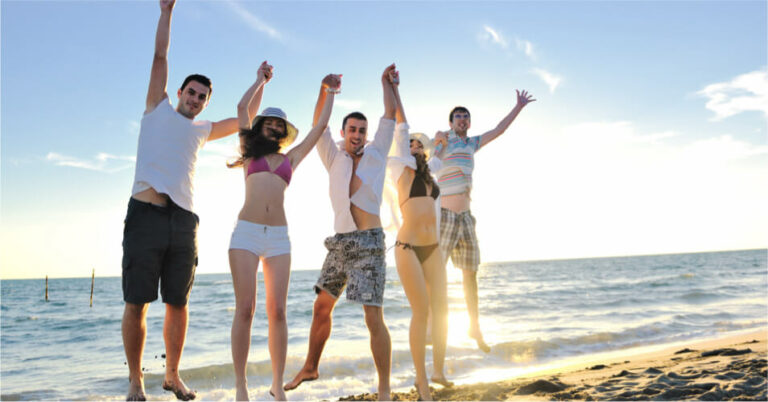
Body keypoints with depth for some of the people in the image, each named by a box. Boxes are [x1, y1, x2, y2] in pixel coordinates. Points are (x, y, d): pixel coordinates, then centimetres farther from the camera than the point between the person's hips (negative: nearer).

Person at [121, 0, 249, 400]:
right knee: (136, 303, -3)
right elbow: (160, 56, 13)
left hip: (184, 221, 3)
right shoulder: (159, 108, 15)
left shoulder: (202, 130, 24)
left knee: (178, 304, 5)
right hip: (146, 215, -3)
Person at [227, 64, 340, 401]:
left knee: (277, 312, -2)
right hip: (246, 233, -1)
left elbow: (320, 125, 23)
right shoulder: (250, 152, 16)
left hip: (278, 237, 2)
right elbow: (243, 108, 16)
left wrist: (330, 92, 32)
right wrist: (261, 79, 28)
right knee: (245, 309, -6)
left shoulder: (291, 158, 19)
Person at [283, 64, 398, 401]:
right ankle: (310, 368, 31)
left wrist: (386, 82, 13)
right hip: (339, 242, 4)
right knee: (322, 307, 11)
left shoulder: (376, 155, 8)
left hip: (368, 243, -4)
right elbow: (319, 125, 4)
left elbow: (390, 117, 8)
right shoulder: (334, 159, 13)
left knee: (373, 316, -10)